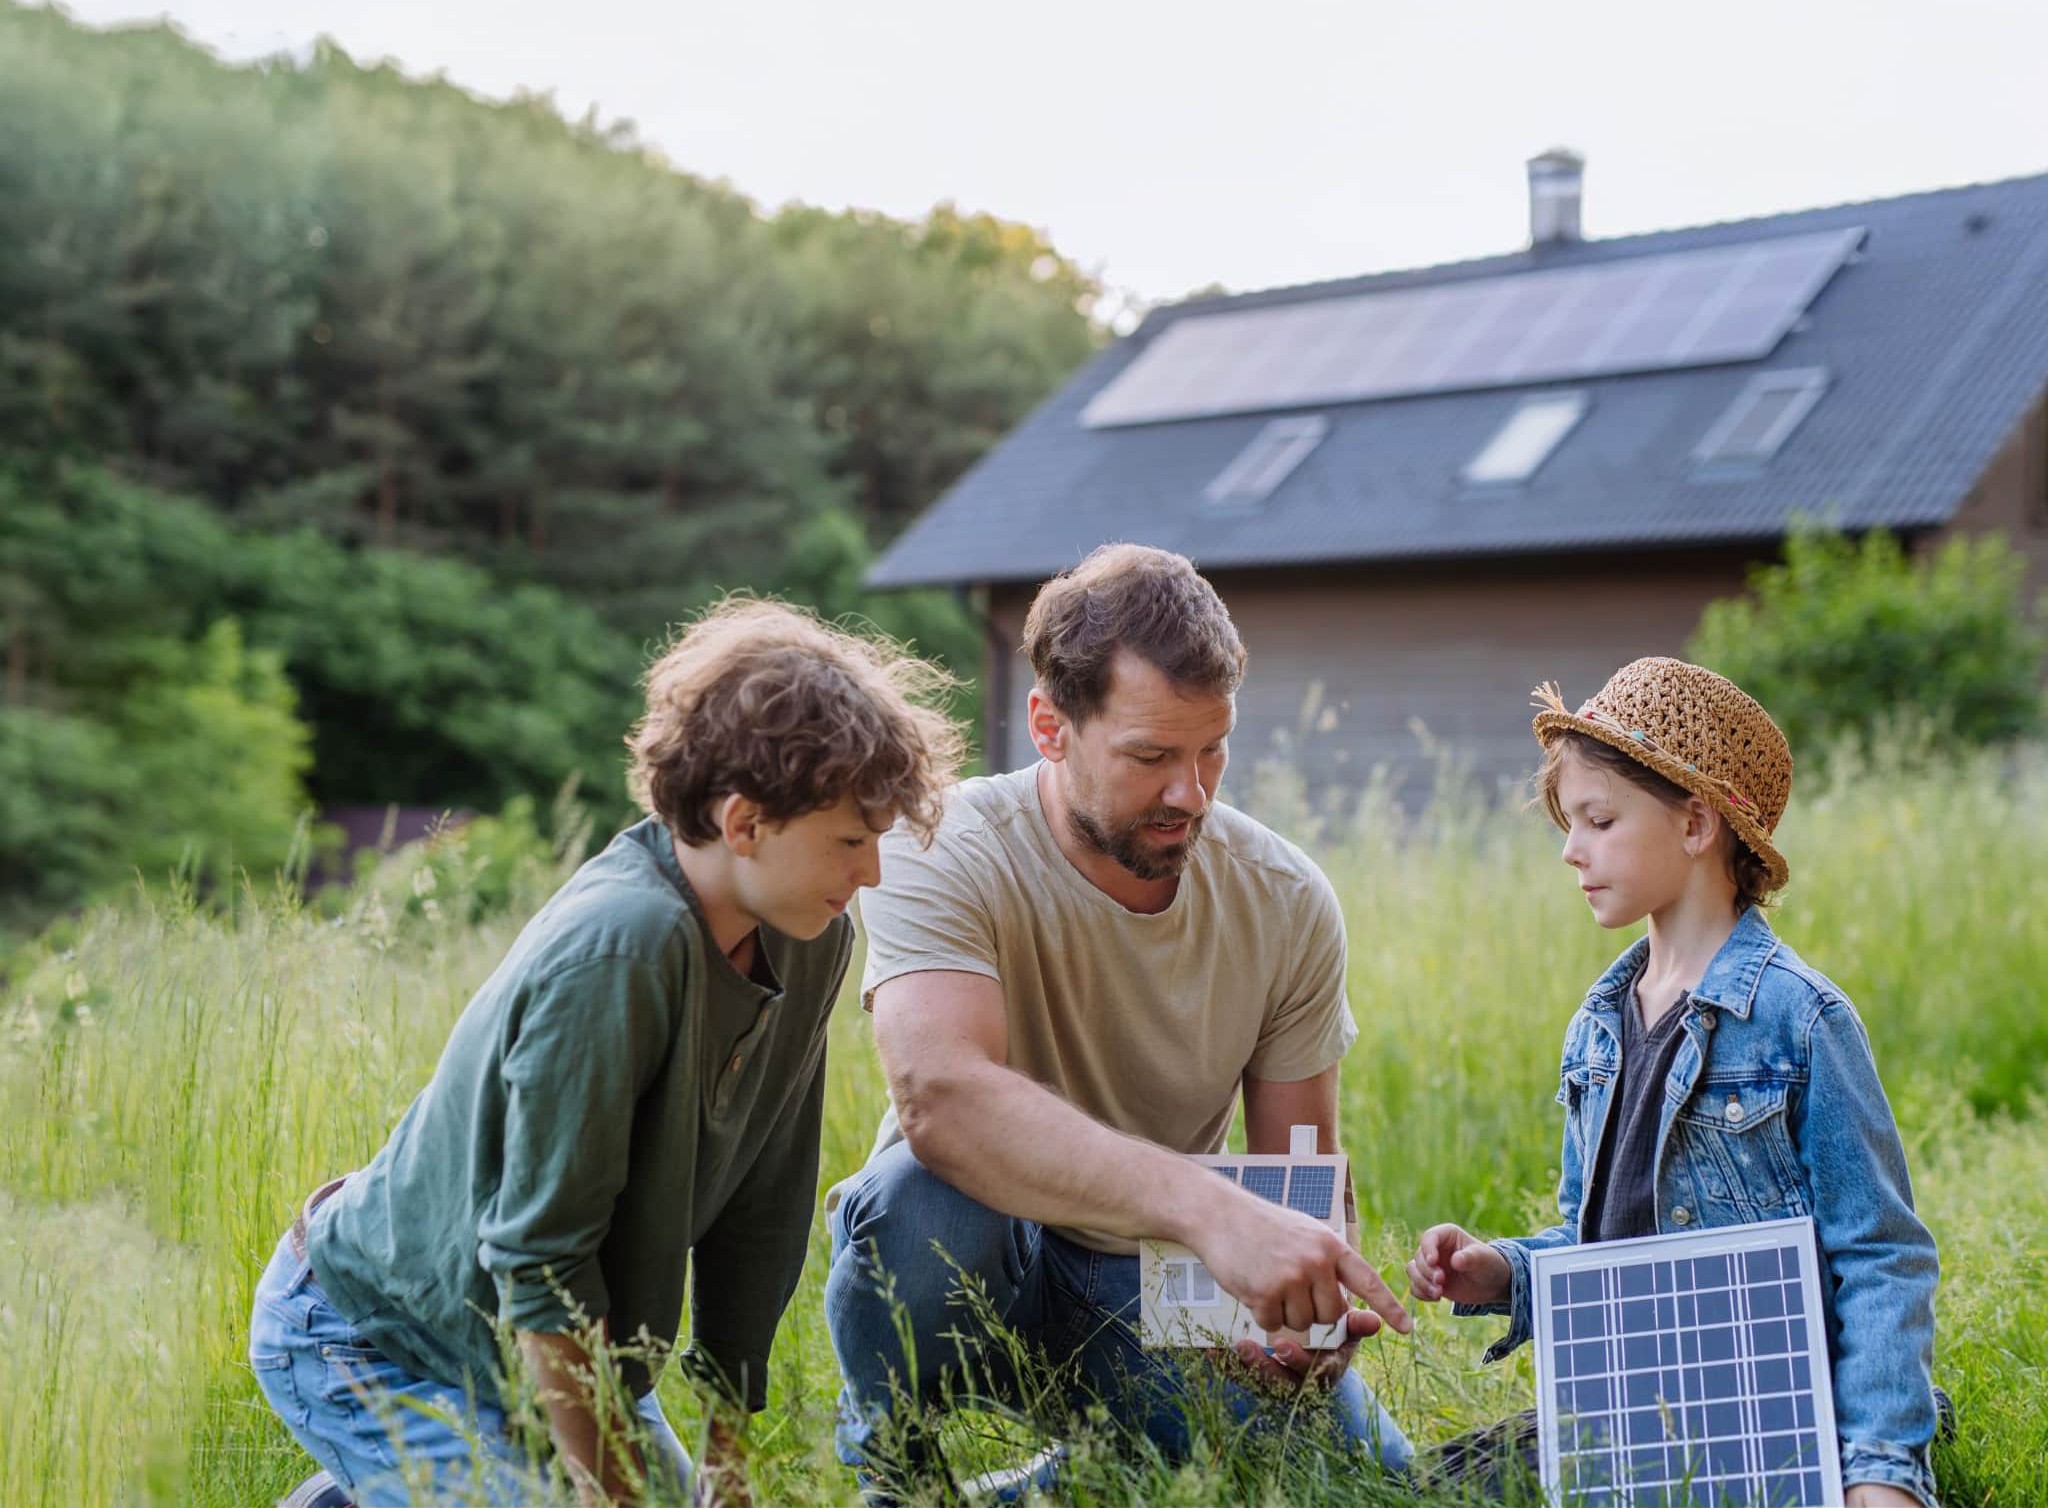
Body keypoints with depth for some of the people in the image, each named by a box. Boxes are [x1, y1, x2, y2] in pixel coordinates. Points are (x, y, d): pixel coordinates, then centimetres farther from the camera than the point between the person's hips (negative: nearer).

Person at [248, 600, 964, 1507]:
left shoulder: (812, 941, -8)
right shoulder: (621, 949, -32)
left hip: (551, 1340, 8)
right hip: (366, 1339, -8)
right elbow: (539, 1257, -28)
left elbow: (759, 1211, 0)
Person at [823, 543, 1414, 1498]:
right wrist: (1209, 1207, -50)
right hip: (980, 1274, -4)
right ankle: (889, 1468, -4)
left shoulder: (1286, 902, -6)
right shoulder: (944, 856, -21)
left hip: (1158, 1281, 5)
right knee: (923, 1197, -37)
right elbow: (939, 1096, -40)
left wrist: (1313, 1300, -22)